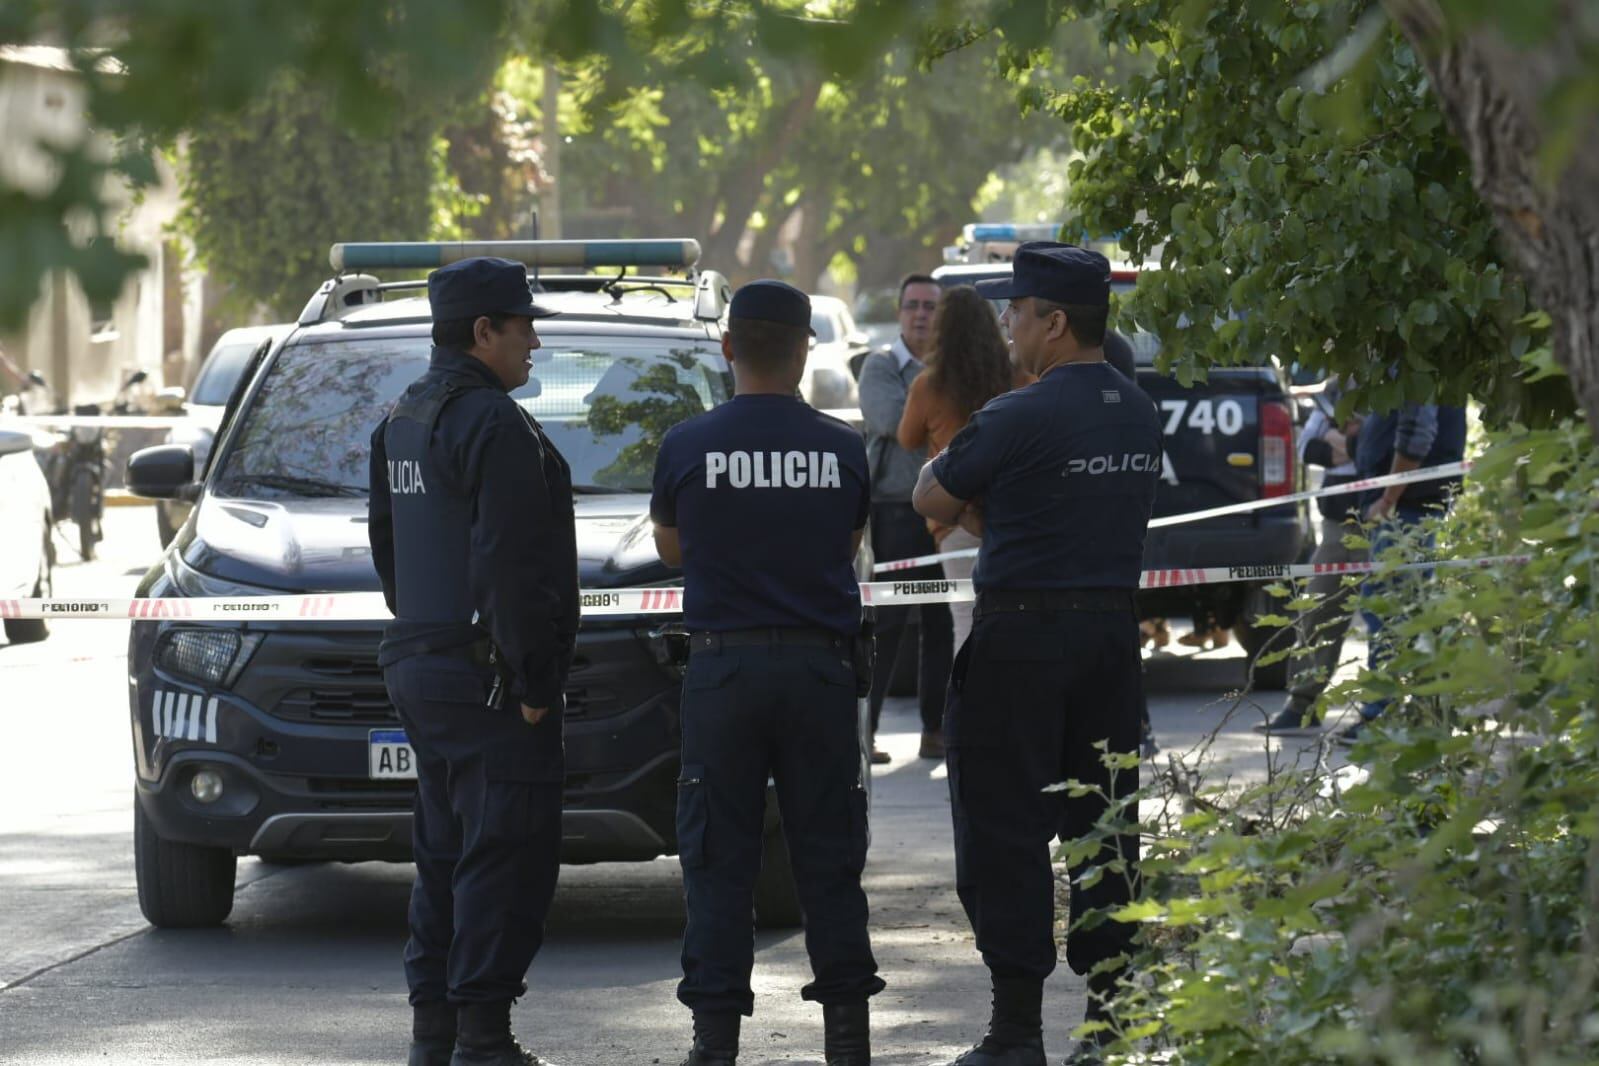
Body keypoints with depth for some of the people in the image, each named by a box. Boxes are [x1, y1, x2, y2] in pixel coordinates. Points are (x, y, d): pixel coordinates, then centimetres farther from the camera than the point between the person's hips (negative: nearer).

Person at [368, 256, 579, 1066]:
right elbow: (509, 565, -20)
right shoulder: (494, 425, -16)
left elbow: (387, 545, 21)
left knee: (446, 852, 15)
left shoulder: (402, 420, 15)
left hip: (419, 665, 10)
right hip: (486, 678, -10)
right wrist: (530, 680, -17)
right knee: (504, 856, -7)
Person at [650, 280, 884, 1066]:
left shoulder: (687, 447, -6)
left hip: (722, 667, -1)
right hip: (822, 664, 1)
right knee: (828, 854, 9)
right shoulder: (842, 450, -2)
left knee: (718, 859, 4)